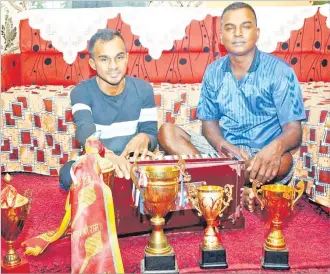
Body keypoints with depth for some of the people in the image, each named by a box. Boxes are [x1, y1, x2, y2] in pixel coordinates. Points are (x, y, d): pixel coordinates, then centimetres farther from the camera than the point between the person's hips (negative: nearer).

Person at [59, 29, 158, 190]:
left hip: (134, 163, 2)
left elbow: (152, 134, -1)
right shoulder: (81, 92, -8)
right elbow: (85, 130, -28)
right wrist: (107, 154, -53)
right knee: (68, 171, -34)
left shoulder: (143, 89, 1)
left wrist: (144, 138, -30)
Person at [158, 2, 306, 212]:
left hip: (262, 155, -3)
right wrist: (224, 146, -21)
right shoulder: (214, 72, 4)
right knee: (167, 132, -16)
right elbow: (209, 123, 4)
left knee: (283, 161, -38)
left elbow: (294, 130, -13)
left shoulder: (279, 70, -8)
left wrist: (276, 147, -39)